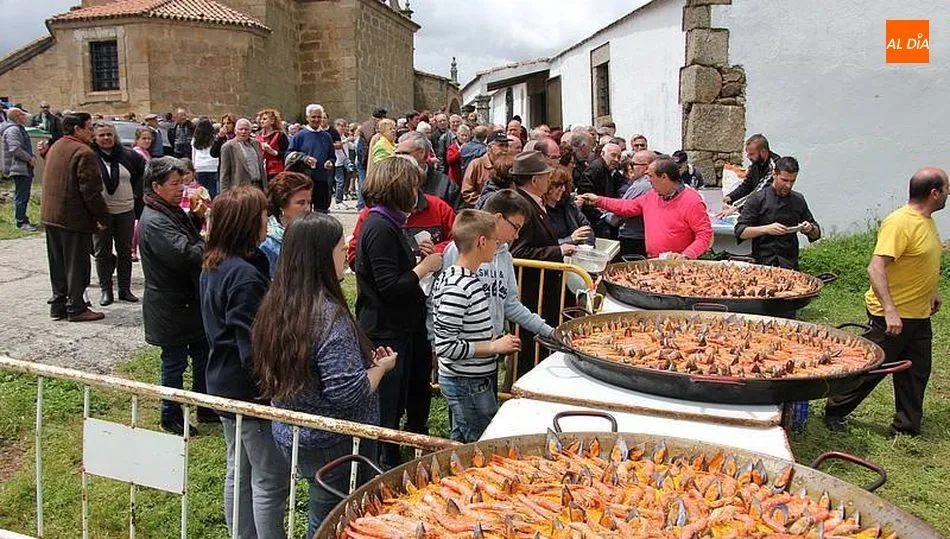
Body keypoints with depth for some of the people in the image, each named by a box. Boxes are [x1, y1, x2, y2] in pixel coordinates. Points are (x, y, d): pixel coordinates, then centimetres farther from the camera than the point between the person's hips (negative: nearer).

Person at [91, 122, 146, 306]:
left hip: (126, 211, 3)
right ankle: (105, 290, 15)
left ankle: (125, 289, 20)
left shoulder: (128, 156, 3)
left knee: (125, 251, 10)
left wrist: (136, 191, 12)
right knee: (102, 252, 5)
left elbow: (144, 171, 18)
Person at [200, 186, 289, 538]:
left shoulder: (213, 265, 5)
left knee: (239, 471, 21)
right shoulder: (245, 275, -25)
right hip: (250, 390, -10)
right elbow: (254, 346, -25)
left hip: (225, 384, 10)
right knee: (270, 481, 1)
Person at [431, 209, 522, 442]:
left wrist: (496, 340, 6)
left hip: (477, 380, 10)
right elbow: (445, 346, -25)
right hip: (467, 384, -10)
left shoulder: (469, 278, 6)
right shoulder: (456, 288, -24)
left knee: (461, 443, 22)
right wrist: (493, 347, -19)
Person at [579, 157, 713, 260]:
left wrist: (686, 256, -22)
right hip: (652, 263, 6)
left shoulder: (692, 201, -10)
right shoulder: (651, 196, 12)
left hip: (677, 265, -6)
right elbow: (627, 207, 23)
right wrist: (598, 200, 20)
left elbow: (705, 235, -12)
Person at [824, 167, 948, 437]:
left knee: (916, 374, 13)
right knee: (870, 369, 2)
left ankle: (906, 429, 25)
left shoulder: (926, 220, 8)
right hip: (893, 316, -9)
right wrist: (890, 311, -34)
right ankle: (834, 412, 20)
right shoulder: (899, 223, -23)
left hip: (919, 314, 9)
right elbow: (876, 268, -29)